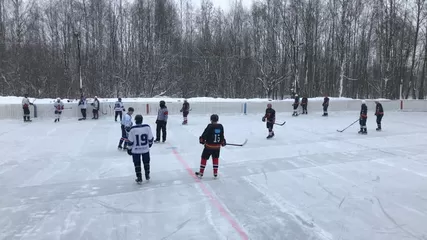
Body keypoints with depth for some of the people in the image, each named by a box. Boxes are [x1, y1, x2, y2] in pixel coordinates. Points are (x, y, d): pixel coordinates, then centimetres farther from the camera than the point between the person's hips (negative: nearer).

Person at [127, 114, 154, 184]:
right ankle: (147, 176, 32)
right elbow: (150, 138, -3)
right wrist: (150, 143, 17)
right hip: (145, 149, 2)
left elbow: (130, 141, -10)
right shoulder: (147, 127, -11)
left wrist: (129, 149, 5)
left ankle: (139, 178, 18)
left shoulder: (132, 129, -16)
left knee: (137, 164, 13)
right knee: (146, 162, 21)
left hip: (135, 150, -2)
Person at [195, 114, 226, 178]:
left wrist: (202, 139, 7)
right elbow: (222, 136, 7)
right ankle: (215, 173, 23)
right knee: (216, 158, 19)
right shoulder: (220, 126, -1)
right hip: (217, 146, 4)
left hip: (209, 146, -4)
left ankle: (201, 173, 14)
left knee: (204, 158, 8)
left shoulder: (210, 126, -15)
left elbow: (205, 134, -11)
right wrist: (223, 142, 22)